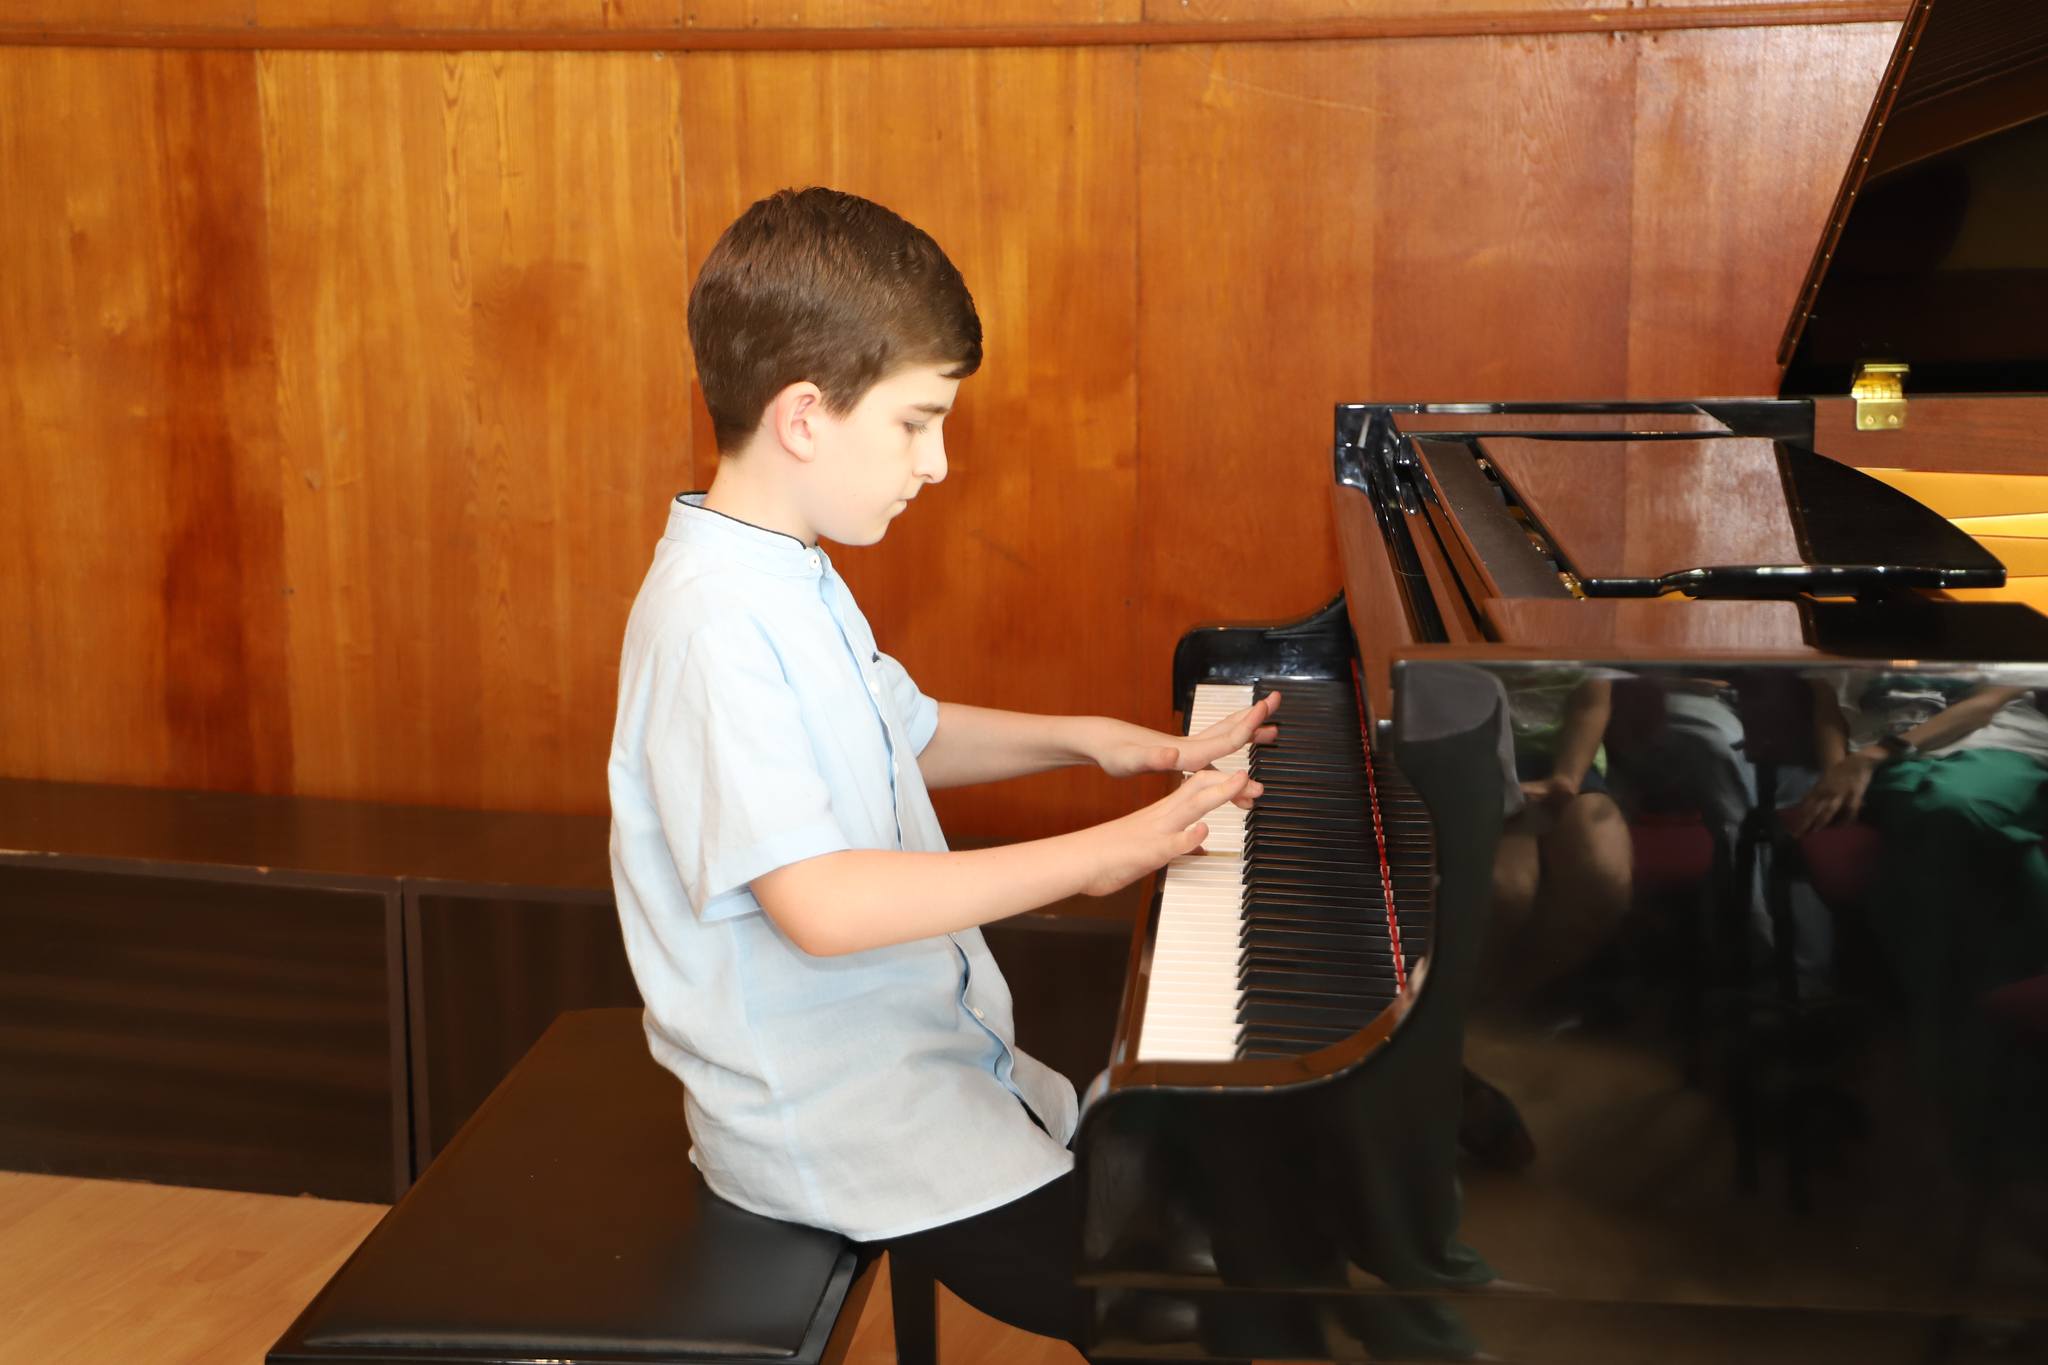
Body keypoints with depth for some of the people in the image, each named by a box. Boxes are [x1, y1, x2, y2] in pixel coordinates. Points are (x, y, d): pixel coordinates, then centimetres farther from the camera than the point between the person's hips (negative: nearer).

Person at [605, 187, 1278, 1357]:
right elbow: (821, 903, -32)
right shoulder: (718, 622, -24)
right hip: (834, 1125, -10)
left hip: (925, 1059, 10)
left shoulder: (791, 579, 9)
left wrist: (1089, 738, 10)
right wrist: (1094, 855, -26)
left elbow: (904, 736, 24)